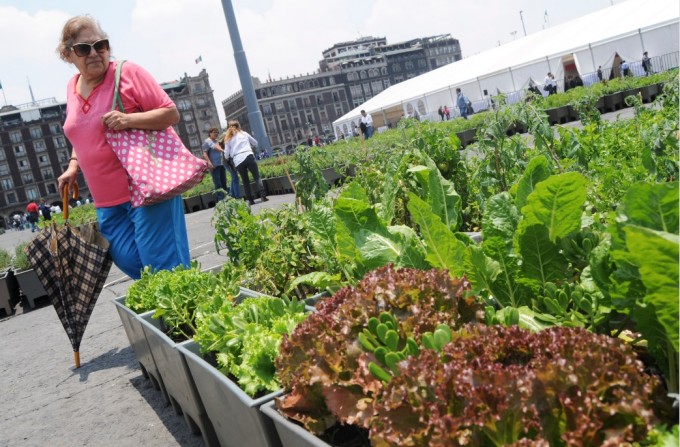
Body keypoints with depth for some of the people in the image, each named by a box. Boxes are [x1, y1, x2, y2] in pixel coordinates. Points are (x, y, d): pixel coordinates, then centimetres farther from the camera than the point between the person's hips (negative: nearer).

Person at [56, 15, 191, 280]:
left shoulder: (127, 72, -7)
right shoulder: (72, 87, 12)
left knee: (164, 265, -7)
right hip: (107, 201, 7)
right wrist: (73, 167, 12)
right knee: (128, 261, 5)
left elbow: (172, 113, -9)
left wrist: (130, 120, -22)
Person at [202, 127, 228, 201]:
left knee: (224, 182, 11)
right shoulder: (207, 142, -4)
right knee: (217, 183, -8)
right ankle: (221, 199, -9)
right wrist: (209, 162, -22)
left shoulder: (217, 141, 16)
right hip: (214, 165, -8)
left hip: (221, 164, 8)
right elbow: (205, 154, -11)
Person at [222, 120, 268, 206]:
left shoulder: (228, 139, 15)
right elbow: (255, 143, 26)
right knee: (257, 177, 3)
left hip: (238, 161, 1)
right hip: (249, 157, -1)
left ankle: (250, 200, 7)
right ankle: (263, 196, -9)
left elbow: (226, 154, 13)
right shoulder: (244, 133, 15)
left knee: (245, 181, 10)